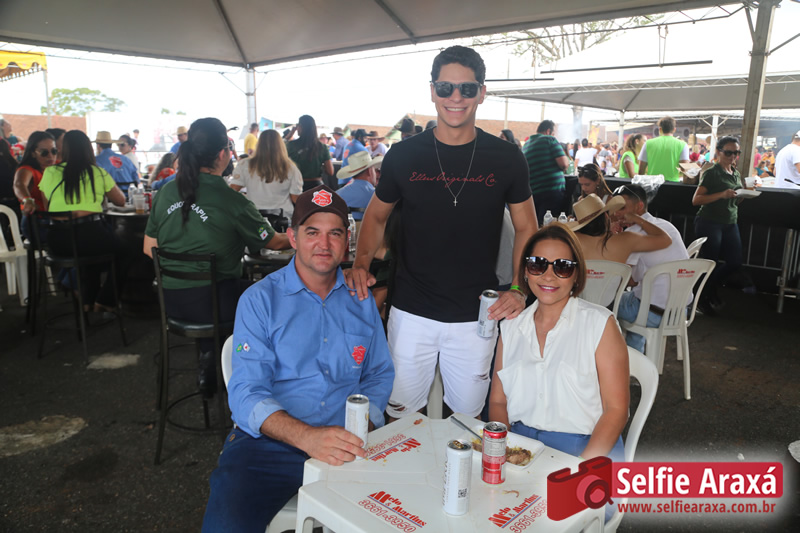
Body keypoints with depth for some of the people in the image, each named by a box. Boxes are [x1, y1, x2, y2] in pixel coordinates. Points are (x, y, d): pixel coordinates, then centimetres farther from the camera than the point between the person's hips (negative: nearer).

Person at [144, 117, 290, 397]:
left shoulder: (166, 193, 1)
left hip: (170, 301, 6)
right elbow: (273, 242, 0)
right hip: (212, 302, -6)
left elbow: (149, 248, 10)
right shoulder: (231, 201, -14)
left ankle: (207, 359, 31)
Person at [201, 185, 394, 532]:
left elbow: (379, 375, 16)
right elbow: (246, 394, -9)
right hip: (269, 442, -2)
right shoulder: (260, 300, 0)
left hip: (346, 442, 3)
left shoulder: (361, 301, 12)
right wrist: (306, 437, -26)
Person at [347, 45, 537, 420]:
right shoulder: (404, 155, -2)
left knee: (468, 415, 17)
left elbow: (526, 228, 5)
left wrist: (519, 290, -9)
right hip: (412, 312, 0)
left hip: (476, 317, 1)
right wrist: (361, 264, -9)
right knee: (401, 416, 11)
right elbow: (377, 216, 9)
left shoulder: (505, 158, -2)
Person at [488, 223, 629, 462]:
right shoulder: (511, 326, 11)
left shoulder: (600, 323, 0)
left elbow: (616, 408, -4)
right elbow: (498, 400, 12)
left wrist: (583, 466, -16)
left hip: (583, 448, -3)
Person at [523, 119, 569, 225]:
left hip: (533, 192, 6)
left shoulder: (526, 144, 14)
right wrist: (567, 160, 11)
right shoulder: (550, 139, -3)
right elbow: (564, 164, -12)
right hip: (553, 190, -6)